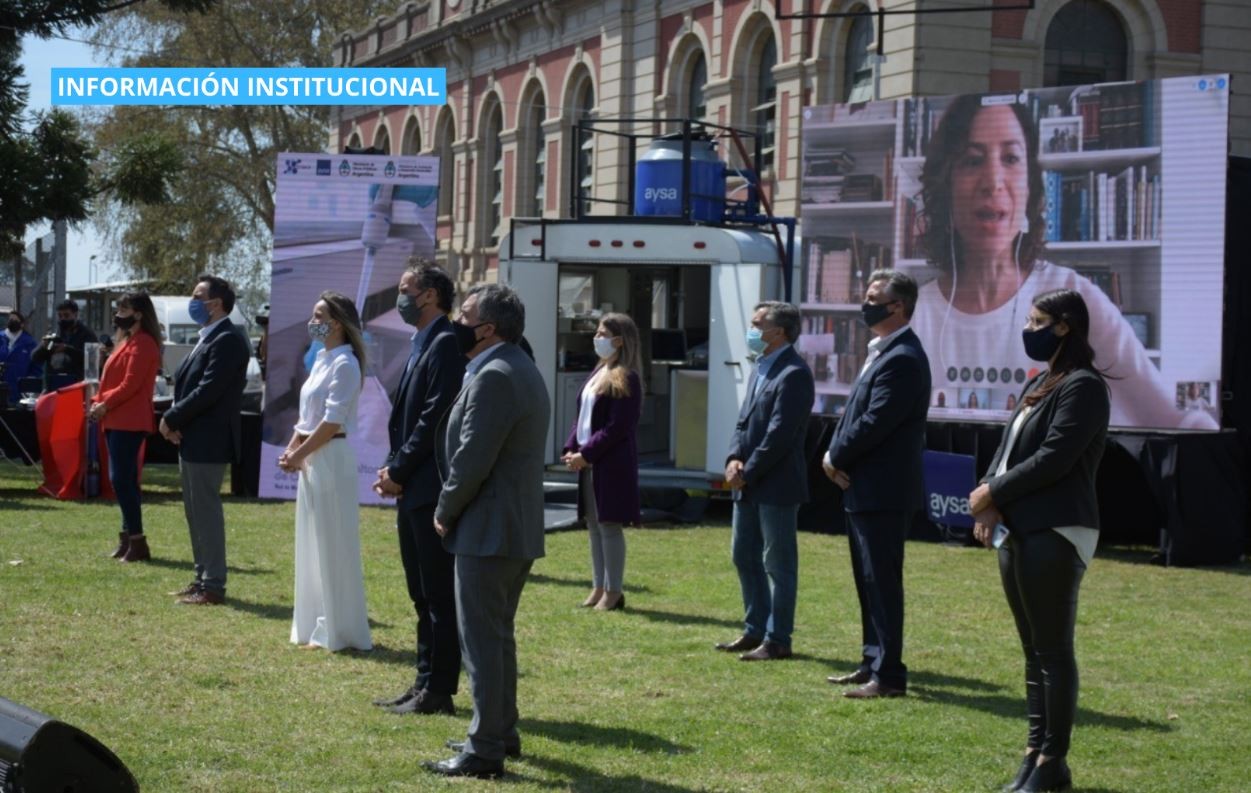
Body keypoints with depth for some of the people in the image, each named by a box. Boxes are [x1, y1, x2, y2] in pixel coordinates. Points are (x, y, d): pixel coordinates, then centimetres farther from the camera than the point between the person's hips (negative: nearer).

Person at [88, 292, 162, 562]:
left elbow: (131, 384, -20)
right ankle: (128, 536, 18)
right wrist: (99, 401, 6)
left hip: (128, 422, -11)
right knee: (124, 480, 13)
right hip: (117, 420, 11)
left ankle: (136, 541, -12)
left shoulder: (142, 344, -13)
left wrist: (105, 404, -15)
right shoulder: (127, 341, 19)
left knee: (121, 480, -13)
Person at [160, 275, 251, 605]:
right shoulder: (207, 339, 16)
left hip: (207, 441, -10)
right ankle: (202, 578, 22)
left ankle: (213, 586, -2)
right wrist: (174, 421, -1)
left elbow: (208, 391, -23)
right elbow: (186, 383, 16)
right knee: (195, 511, 15)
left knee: (206, 511, -6)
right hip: (192, 440, 10)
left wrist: (172, 419, -14)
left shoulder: (227, 341, -16)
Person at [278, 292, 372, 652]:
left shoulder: (344, 364, -14)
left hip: (332, 459, -9)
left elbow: (332, 423, -19)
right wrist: (291, 451, 3)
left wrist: (298, 455, -13)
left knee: (333, 545, -4)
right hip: (311, 459, 9)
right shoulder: (321, 360, 14)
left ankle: (339, 632, 2)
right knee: (313, 544, 13)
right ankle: (316, 626, 20)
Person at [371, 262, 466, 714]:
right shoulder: (422, 345, 17)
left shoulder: (445, 344, -13)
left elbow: (434, 418, -19)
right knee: (423, 595, 14)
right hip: (413, 490, 10)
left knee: (439, 595, -4)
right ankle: (426, 684, 20)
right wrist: (393, 470, 5)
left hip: (431, 490, -10)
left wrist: (398, 469, -13)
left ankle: (438, 692, -1)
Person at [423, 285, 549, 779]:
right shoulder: (522, 370, 15)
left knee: (482, 639, -6)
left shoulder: (493, 377, -19)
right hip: (519, 527, 11)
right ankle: (502, 731, 28)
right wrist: (454, 510, 13)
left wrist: (446, 512, -7)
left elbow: (472, 460, -22)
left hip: (489, 529, -11)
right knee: (498, 635, 19)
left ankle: (484, 750, -4)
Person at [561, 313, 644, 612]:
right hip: (587, 462, 9)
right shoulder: (598, 373, 15)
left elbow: (618, 427, -18)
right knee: (594, 525, 11)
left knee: (609, 525, -4)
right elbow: (582, 416, 17)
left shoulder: (626, 379, -12)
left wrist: (586, 454, -18)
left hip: (612, 464, -9)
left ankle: (613, 591, 2)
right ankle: (599, 587, 18)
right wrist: (572, 448, 2)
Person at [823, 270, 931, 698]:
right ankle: (873, 664, 25)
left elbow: (875, 422, -23)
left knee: (882, 582, -7)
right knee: (869, 581, 16)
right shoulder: (882, 352, 15)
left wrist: (836, 458, -9)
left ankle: (888, 675, -3)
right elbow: (856, 413, 15)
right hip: (865, 490, 10)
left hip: (883, 492, -10)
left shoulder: (902, 359, -18)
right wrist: (836, 455, -2)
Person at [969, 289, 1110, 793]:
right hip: (1017, 531, 9)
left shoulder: (1083, 386, -10)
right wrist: (990, 499, -3)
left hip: (1055, 534, -9)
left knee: (1054, 650, -5)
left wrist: (992, 493, -10)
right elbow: (1009, 449, 15)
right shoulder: (1039, 383, 19)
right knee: (1034, 650, 11)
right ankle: (1036, 750, 16)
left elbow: (1054, 459, -18)